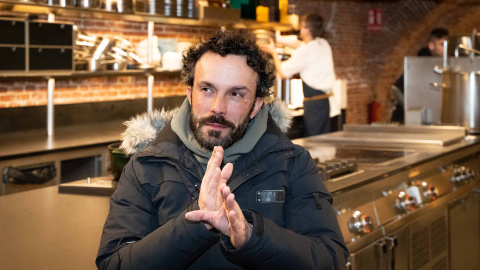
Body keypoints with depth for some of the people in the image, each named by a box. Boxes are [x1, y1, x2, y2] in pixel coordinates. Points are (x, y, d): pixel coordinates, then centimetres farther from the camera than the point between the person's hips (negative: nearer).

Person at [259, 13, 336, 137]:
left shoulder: (304, 52, -14)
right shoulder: (323, 44, 9)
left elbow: (283, 73, -4)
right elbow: (300, 44, 28)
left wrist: (273, 52, 9)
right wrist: (278, 39, 31)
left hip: (313, 102, -8)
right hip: (325, 100, 8)